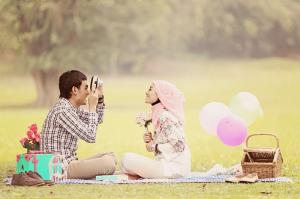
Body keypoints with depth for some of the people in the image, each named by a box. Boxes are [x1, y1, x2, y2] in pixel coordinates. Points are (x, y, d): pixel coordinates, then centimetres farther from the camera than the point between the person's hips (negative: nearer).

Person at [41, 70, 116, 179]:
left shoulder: (72, 107, 13)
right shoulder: (62, 111, -17)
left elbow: (97, 120, 29)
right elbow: (90, 136, -18)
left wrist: (100, 98, 14)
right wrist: (92, 106, -11)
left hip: (68, 162, 11)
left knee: (111, 157, 14)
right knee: (108, 163, -25)